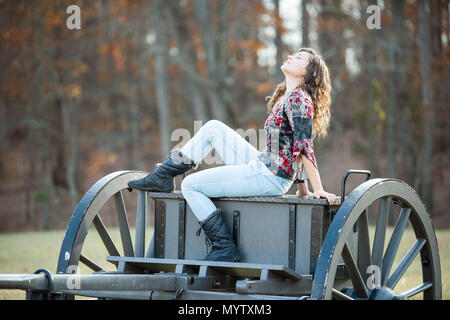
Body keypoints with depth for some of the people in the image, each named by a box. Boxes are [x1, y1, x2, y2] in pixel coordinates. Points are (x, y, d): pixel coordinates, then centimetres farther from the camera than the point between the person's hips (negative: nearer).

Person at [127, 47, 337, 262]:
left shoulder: (298, 99, -16)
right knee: (213, 127, 17)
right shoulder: (286, 97, 15)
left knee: (190, 185, -4)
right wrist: (302, 189, 19)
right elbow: (298, 148, 19)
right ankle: (163, 176, 20)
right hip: (262, 167, 10)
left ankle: (224, 248, -5)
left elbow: (304, 147, -20)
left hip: (270, 177, -10)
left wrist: (318, 190, -22)